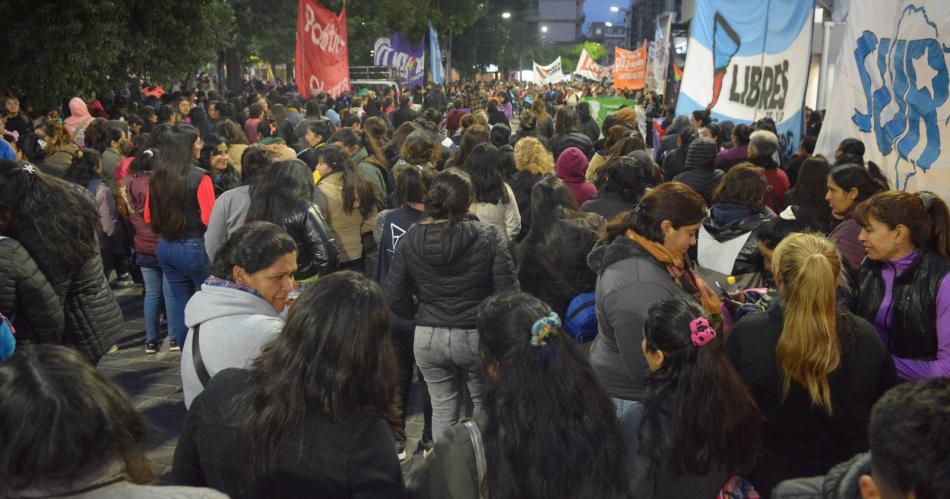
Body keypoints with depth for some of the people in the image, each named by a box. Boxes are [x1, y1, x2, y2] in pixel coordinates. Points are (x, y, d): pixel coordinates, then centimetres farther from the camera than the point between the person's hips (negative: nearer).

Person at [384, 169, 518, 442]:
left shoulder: (410, 239, -5)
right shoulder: (489, 238, -14)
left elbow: (394, 297, -2)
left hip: (428, 337, 2)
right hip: (477, 336, -2)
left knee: (442, 406, 16)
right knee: (485, 404, 18)